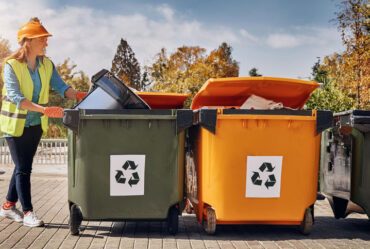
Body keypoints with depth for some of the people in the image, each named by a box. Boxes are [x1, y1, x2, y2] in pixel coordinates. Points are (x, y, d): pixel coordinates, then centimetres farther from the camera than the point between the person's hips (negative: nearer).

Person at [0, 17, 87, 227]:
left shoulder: (47, 65, 0)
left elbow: (61, 87, -8)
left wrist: (79, 96, -28)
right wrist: (44, 109, -39)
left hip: (36, 125, 6)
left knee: (23, 166, 13)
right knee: (23, 168, -3)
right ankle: (28, 212, 4)